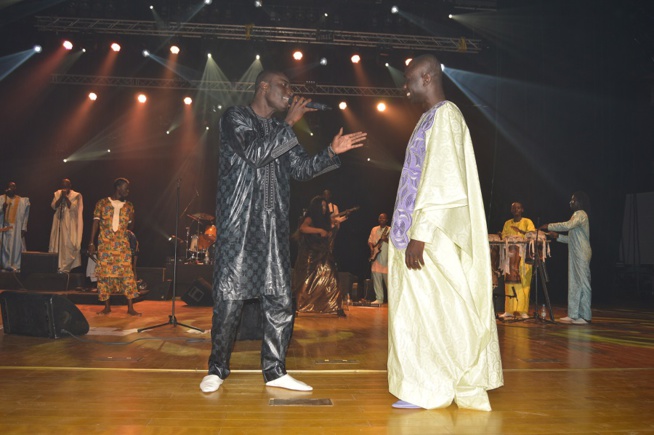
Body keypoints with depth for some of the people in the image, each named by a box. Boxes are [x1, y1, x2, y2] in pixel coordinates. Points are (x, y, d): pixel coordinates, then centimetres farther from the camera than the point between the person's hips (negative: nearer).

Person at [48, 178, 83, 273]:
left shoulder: (76, 195, -2)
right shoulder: (57, 193, 10)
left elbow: (73, 207, -13)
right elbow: (53, 206, -1)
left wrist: (66, 197, -14)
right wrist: (61, 197, -10)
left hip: (70, 225, -4)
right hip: (59, 223, 4)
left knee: (68, 245, -7)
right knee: (57, 243, 3)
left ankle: (65, 267, -4)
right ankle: (56, 266, 7)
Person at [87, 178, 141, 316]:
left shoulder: (129, 206, 9)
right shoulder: (102, 203, 2)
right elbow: (95, 223, 1)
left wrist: (131, 221, -3)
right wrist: (91, 243, -4)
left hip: (123, 246, 1)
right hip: (105, 245, -1)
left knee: (127, 274, -5)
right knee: (104, 274, 1)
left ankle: (130, 308, -2)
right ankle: (107, 307, 13)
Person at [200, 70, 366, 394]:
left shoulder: (281, 131, 20)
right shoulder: (235, 118, 1)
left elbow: (302, 168, 16)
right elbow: (255, 154, -14)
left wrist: (332, 152, 0)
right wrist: (290, 123, -10)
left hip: (274, 228, 6)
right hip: (239, 225, -6)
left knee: (280, 300, 4)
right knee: (229, 298, -2)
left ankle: (275, 371, 14)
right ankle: (217, 369, 14)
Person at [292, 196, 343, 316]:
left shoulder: (324, 219, 16)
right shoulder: (310, 218, -5)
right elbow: (303, 228, -27)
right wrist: (320, 230, -27)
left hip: (323, 256, 6)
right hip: (311, 256, -6)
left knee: (330, 281, -2)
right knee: (306, 282, -5)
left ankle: (336, 307, -2)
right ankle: (296, 307, 3)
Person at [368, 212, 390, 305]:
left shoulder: (390, 230, 0)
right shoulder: (374, 229, 15)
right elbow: (370, 241, 17)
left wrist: (386, 239, -23)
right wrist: (371, 248, -2)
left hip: (386, 258, -5)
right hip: (375, 257, 5)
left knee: (388, 279, -5)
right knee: (376, 279, 4)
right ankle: (379, 299, 9)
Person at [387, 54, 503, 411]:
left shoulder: (445, 115, -9)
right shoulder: (431, 118, 20)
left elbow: (442, 182, -18)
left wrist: (419, 234, -21)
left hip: (430, 239, -9)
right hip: (418, 235, 9)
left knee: (425, 311, -4)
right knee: (414, 310, 10)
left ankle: (427, 390, 6)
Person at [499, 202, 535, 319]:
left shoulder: (527, 222, 5)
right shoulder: (507, 223, 17)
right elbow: (504, 237, 13)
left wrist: (520, 230, -23)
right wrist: (508, 240, -9)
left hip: (523, 256, -3)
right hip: (511, 256, 3)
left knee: (523, 282, -7)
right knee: (510, 282, -1)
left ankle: (523, 311, -5)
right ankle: (509, 311, 1)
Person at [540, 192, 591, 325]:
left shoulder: (580, 214, -7)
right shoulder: (577, 215, 23)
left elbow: (568, 225, -27)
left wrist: (549, 226, -20)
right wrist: (557, 236, 13)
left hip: (582, 254, -10)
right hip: (575, 255, 10)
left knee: (582, 283, -7)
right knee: (573, 284, 8)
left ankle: (585, 316, -5)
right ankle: (574, 315, 10)